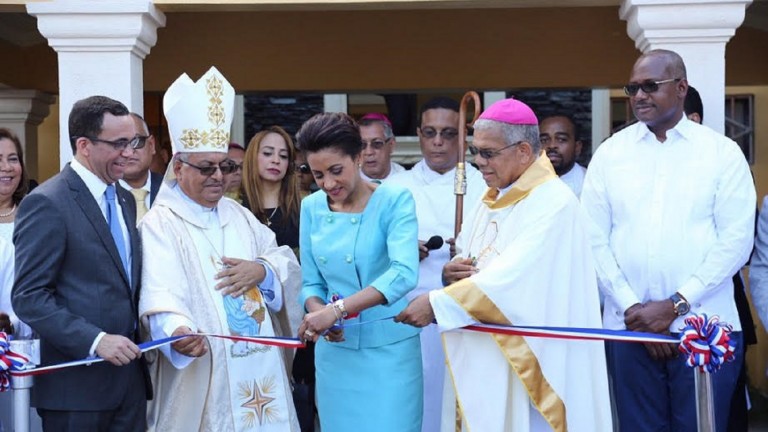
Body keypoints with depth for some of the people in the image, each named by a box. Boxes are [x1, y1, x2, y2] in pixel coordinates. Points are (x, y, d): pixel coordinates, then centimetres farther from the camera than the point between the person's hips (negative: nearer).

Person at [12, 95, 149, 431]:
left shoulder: (124, 200, 13)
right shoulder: (46, 204, -11)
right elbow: (28, 297, -16)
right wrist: (94, 340, -22)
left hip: (129, 378, 7)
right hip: (77, 386, -7)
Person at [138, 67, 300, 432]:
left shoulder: (238, 214, 15)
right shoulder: (160, 224, -9)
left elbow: (287, 261, 17)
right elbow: (162, 293, -22)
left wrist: (261, 270, -6)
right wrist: (178, 331, -43)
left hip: (260, 367, 6)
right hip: (202, 373, -6)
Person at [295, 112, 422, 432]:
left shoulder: (395, 200, -11)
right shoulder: (311, 207, 3)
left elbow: (404, 273, -24)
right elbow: (310, 283, 7)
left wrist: (338, 309, -31)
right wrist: (319, 312, -16)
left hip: (389, 347, -4)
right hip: (334, 348, 4)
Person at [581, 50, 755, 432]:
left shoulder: (723, 152, 2)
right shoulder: (610, 153, 7)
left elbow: (736, 241, -4)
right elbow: (594, 239, 3)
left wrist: (676, 305, -11)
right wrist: (632, 307, -7)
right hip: (628, 326, 2)